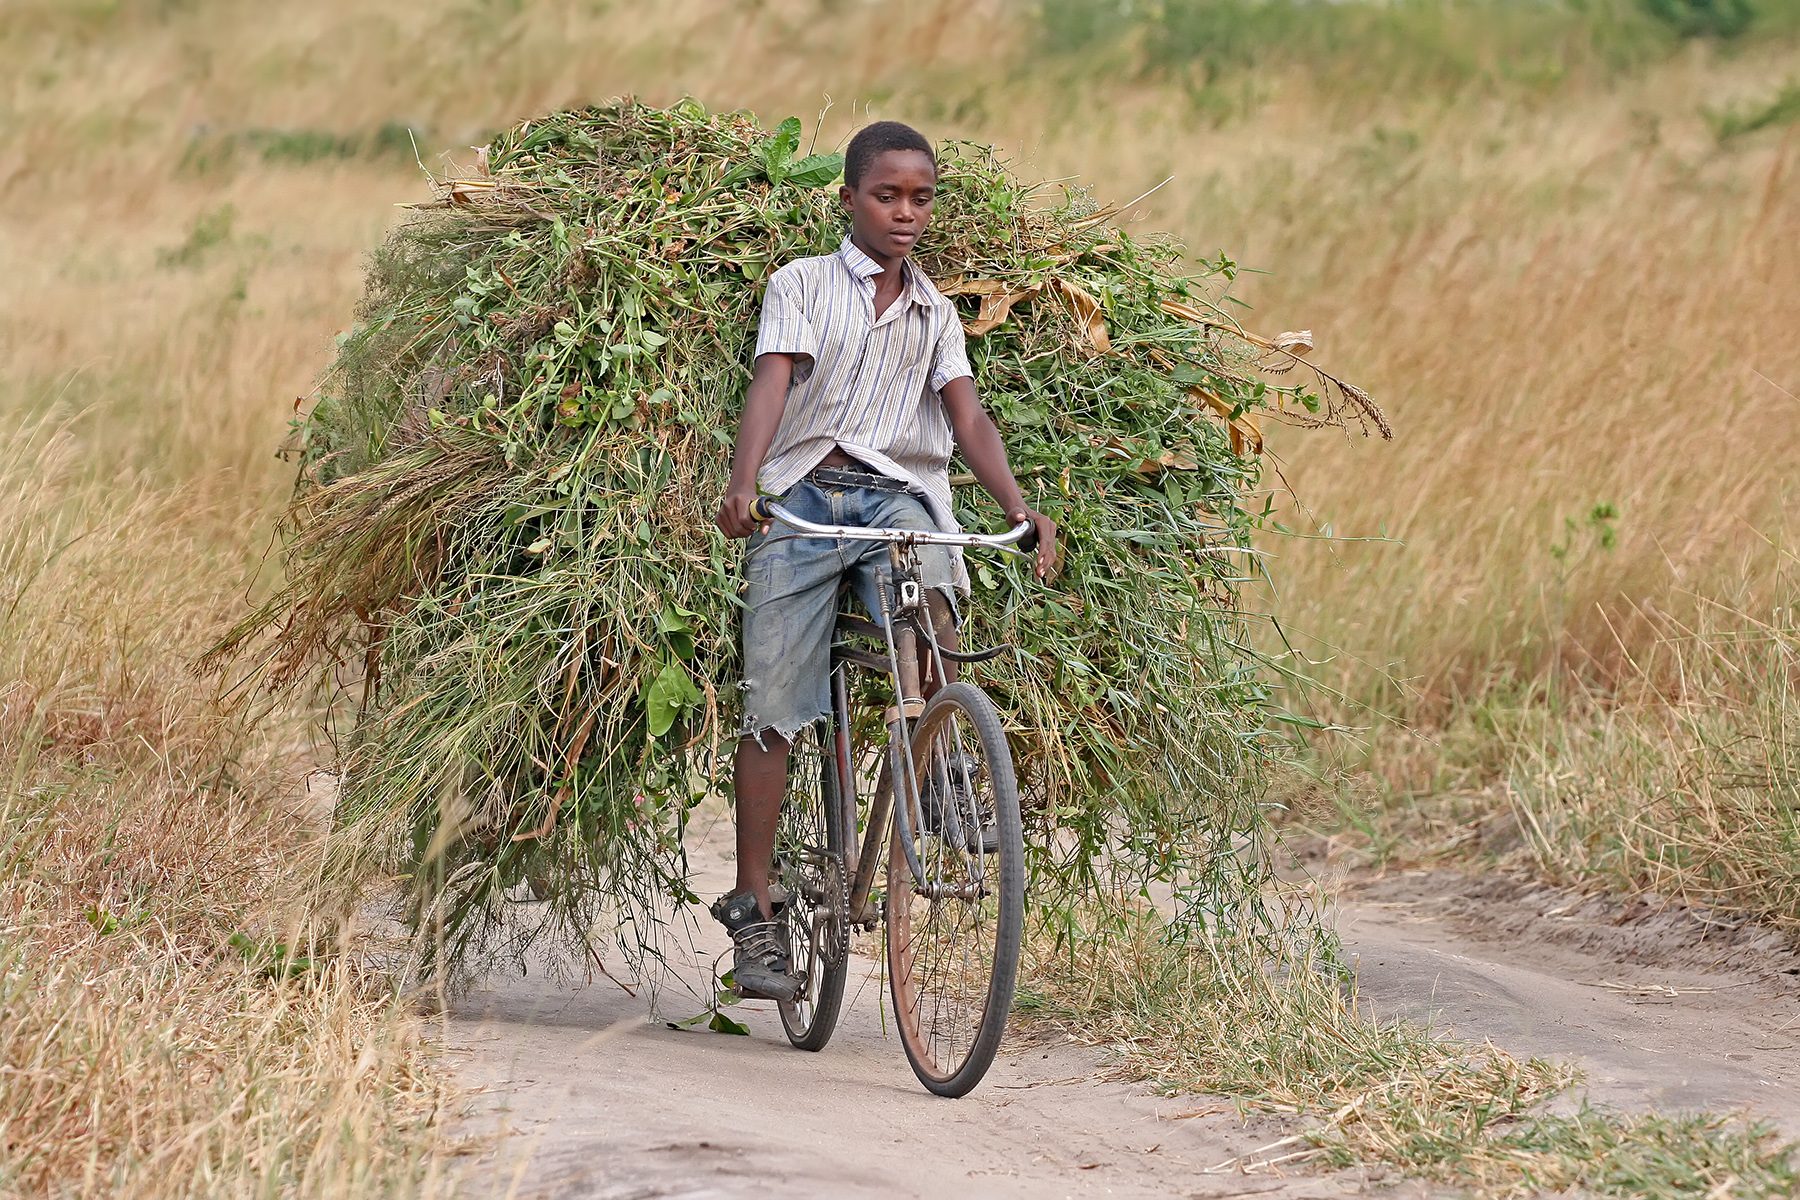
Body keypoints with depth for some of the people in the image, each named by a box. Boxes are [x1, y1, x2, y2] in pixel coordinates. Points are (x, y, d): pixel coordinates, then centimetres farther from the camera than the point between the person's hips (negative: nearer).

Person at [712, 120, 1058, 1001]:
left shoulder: (935, 314, 19)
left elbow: (966, 416, 7)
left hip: (897, 492, 2)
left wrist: (1019, 510, -12)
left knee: (928, 607, -33)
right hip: (802, 496, -2)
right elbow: (772, 380, -7)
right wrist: (743, 481, -26)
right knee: (773, 704, -7)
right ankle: (753, 910, -4)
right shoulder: (801, 285, 9)